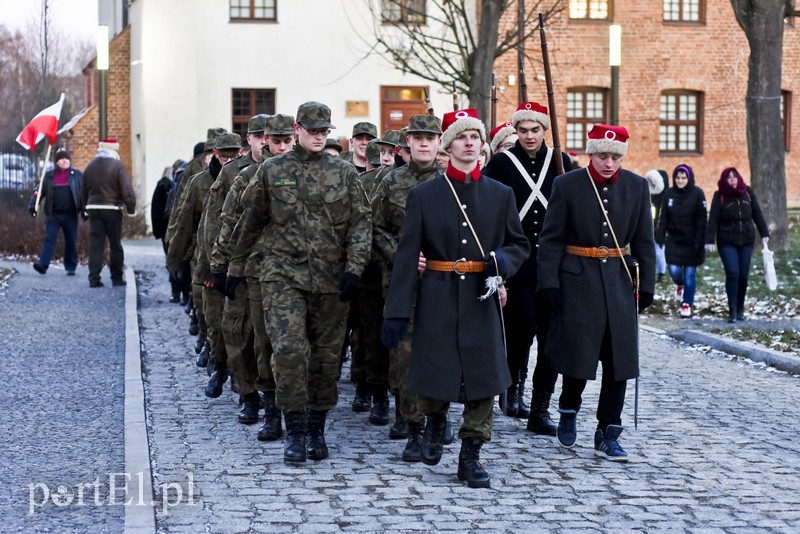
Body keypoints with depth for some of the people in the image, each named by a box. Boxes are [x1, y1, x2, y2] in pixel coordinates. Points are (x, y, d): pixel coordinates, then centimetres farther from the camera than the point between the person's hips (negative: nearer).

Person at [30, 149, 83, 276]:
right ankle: (43, 264, -15)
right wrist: (33, 204, -10)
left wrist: (84, 209, -4)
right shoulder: (49, 175, 6)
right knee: (49, 239, -8)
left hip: (70, 215, 0)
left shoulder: (77, 175, 5)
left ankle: (70, 267, 15)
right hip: (53, 214, 0)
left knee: (71, 242, 6)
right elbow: (40, 191, 3)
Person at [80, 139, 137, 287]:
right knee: (115, 245, 6)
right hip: (112, 209, -4)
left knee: (95, 245, 3)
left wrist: (87, 207, 23)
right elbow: (127, 190, -14)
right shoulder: (117, 166, -9)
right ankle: (117, 278, 11)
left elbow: (83, 191, 16)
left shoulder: (90, 166, 9)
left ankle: (94, 278, -2)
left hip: (93, 208, 4)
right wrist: (131, 208, -4)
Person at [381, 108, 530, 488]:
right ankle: (435, 422, 36)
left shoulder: (500, 195, 7)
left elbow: (520, 244, 15)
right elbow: (406, 257, -2)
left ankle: (471, 455, 10)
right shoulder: (423, 195, 1)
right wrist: (396, 312, -8)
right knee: (435, 374, 3)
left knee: (483, 377, -2)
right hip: (437, 299, -1)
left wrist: (503, 259, -10)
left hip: (481, 300, 1)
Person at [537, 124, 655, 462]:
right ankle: (568, 413, 26)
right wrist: (548, 283, -9)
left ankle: (608, 436, 12)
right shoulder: (567, 185, -3)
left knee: (619, 361, 3)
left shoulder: (636, 187, 5)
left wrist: (646, 286, 6)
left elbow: (644, 241, 9)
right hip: (577, 282, -3)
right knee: (578, 357, -3)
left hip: (620, 282, 3)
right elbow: (551, 239, -3)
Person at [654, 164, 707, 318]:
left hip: (692, 242, -2)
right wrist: (660, 238, -1)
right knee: (674, 271, -4)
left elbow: (701, 219, -8)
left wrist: (699, 241, -14)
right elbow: (663, 218, 5)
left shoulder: (697, 194, -7)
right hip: (674, 240, 2)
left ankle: (687, 303, 17)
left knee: (690, 273, 2)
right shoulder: (669, 194, 2)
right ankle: (680, 285, 32)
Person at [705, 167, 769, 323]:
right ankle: (732, 310, -6)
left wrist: (764, 233, 7)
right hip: (727, 242, -3)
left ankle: (740, 308, 18)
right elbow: (713, 219, -10)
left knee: (743, 275, 4)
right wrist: (710, 240, -18)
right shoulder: (719, 196, -4)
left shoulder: (747, 192, 4)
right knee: (732, 273, -13)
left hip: (746, 241, 3)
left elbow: (757, 214, 9)